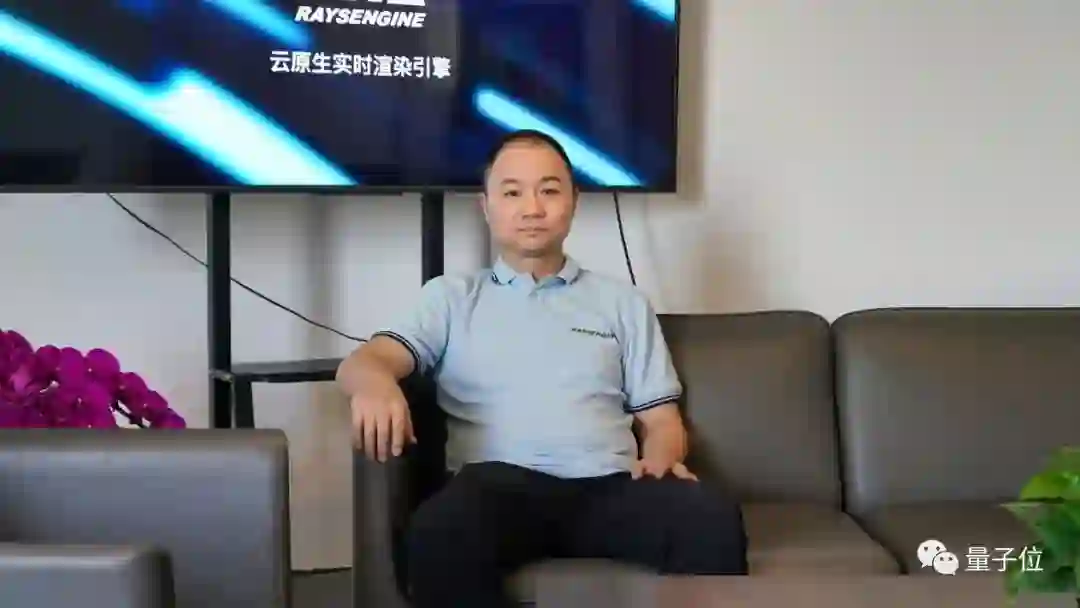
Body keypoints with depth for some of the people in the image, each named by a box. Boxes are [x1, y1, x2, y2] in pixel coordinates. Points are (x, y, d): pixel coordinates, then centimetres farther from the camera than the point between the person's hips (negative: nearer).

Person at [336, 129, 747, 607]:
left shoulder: (622, 302, 25)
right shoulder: (451, 297, 22)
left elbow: (661, 420, 22)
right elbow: (361, 361, 8)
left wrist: (659, 461, -4)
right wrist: (376, 383, -19)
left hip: (607, 486, 1)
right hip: (500, 484, -1)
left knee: (713, 518, -32)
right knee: (438, 532, -38)